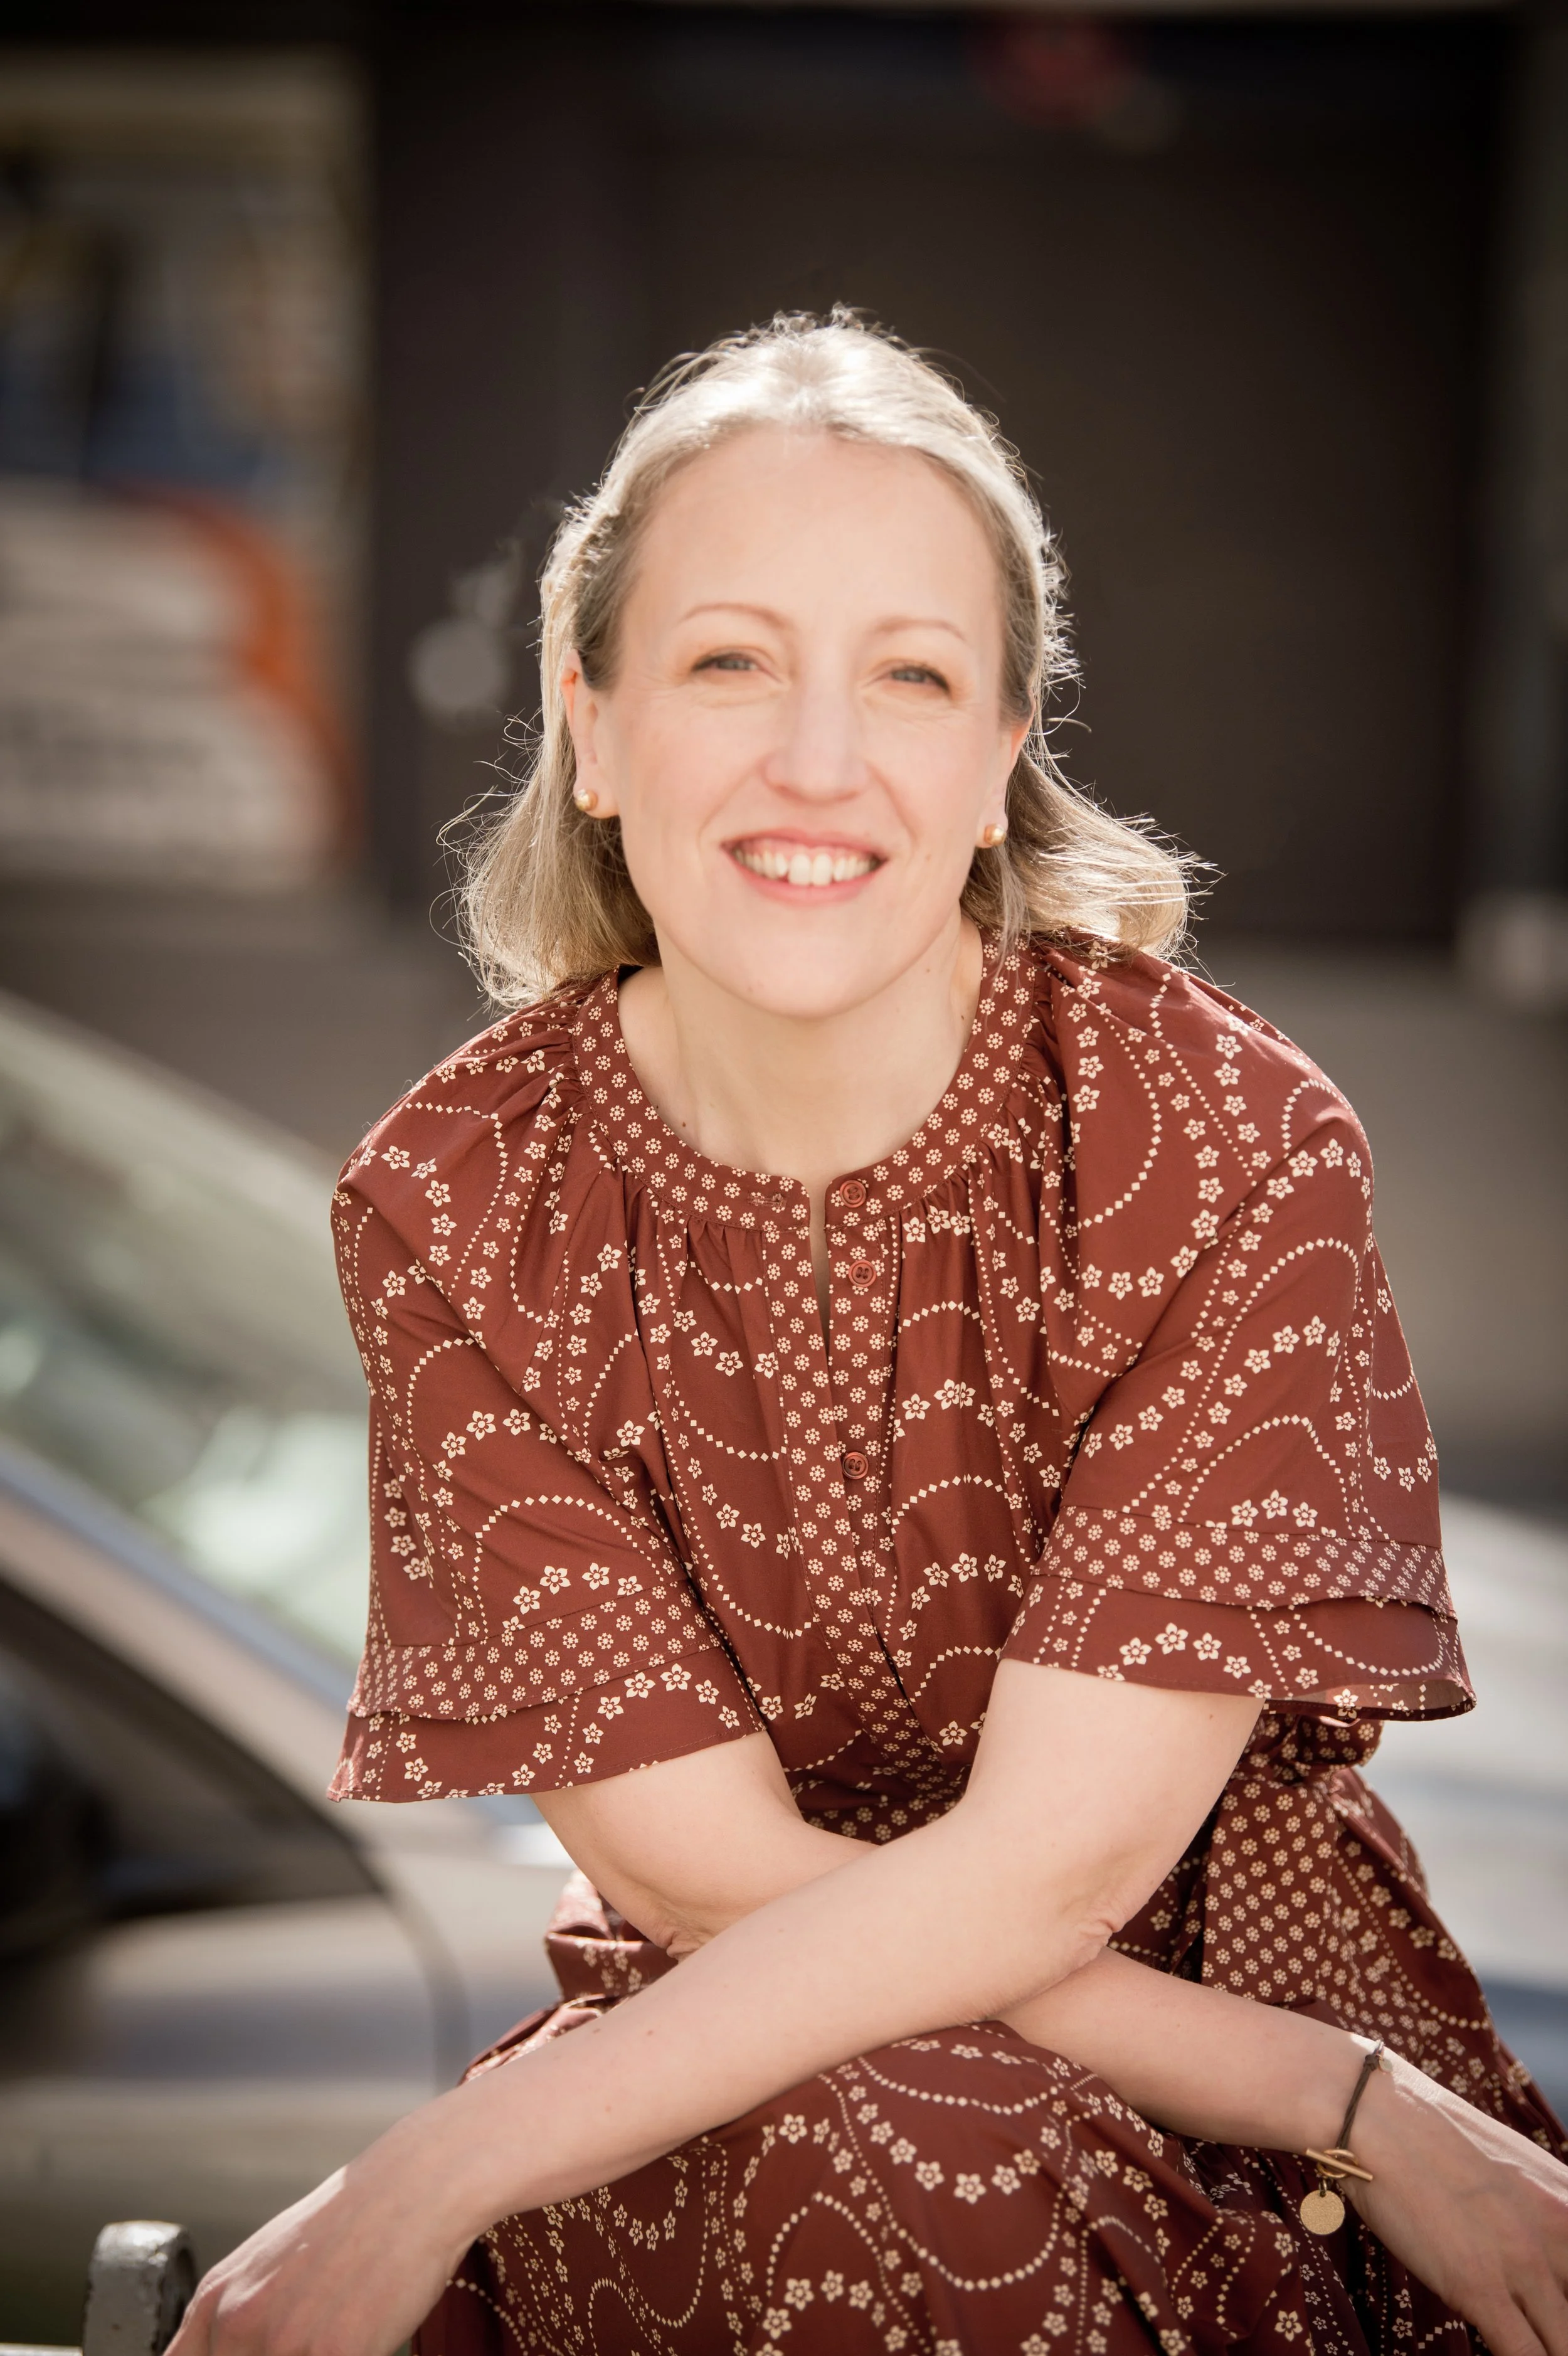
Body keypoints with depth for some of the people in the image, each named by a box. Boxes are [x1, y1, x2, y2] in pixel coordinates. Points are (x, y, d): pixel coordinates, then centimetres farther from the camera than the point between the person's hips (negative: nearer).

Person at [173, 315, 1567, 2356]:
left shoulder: (1232, 1140, -14)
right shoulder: (460, 1206, -8)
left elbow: (1057, 1855, -18)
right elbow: (703, 1866, -11)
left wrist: (428, 2178, -23)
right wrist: (1343, 2105, -20)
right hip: (736, 2063, 0)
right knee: (878, 2170, -34)